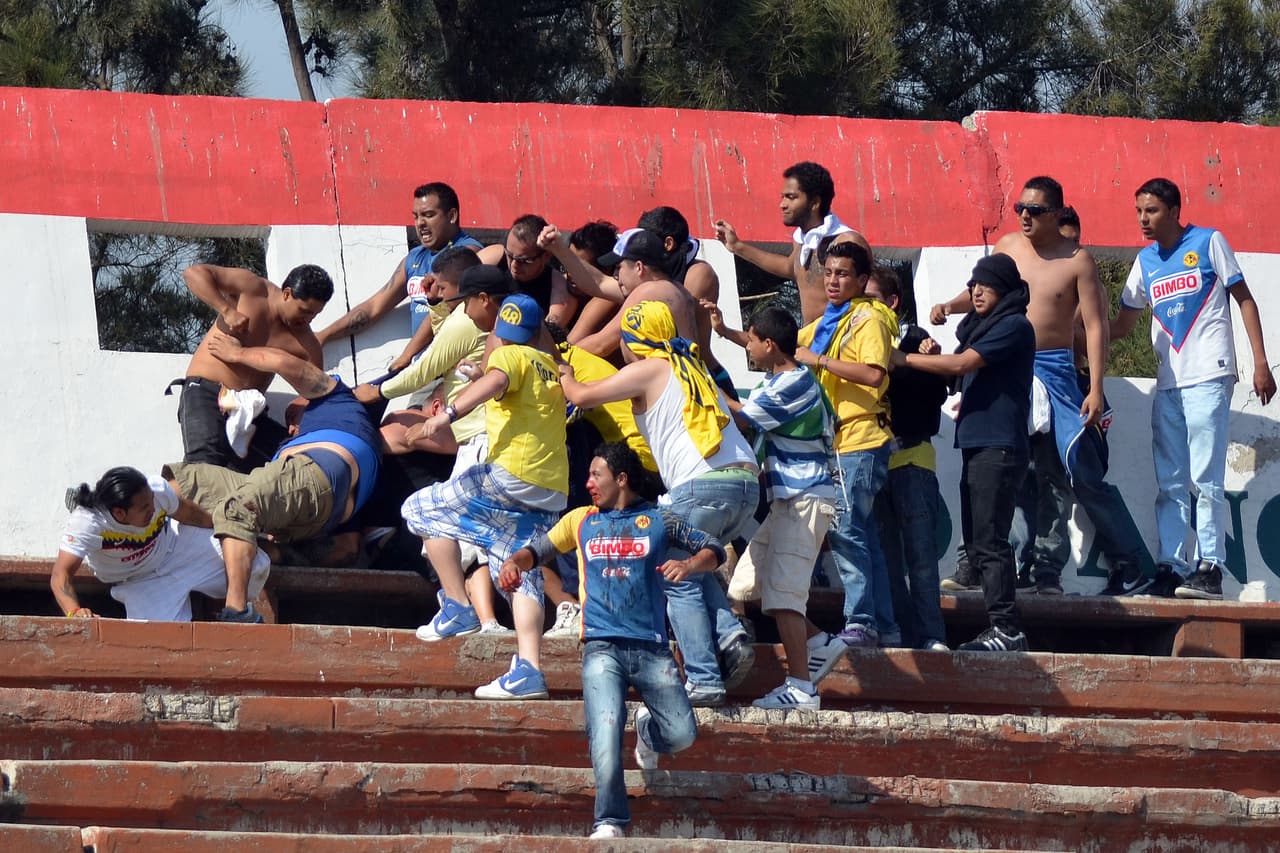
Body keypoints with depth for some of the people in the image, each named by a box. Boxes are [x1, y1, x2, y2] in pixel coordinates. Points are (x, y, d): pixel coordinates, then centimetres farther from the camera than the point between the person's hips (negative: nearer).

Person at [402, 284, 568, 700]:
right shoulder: (549, 365, 23)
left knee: (422, 509, 6)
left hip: (512, 474, -8)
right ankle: (528, 670, -9)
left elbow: (495, 381, -23)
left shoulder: (509, 355, 0)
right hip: (554, 490, 8)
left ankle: (458, 607, -2)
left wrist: (449, 413, -37)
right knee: (522, 578, 7)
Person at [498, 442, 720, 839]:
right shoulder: (582, 521, 18)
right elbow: (539, 549, 21)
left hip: (652, 647, 0)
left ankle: (648, 730, 28)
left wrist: (689, 564, -11)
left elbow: (714, 550, 11)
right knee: (606, 735, -20)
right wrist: (514, 562, -2)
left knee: (682, 734, -8)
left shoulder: (657, 520, 11)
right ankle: (609, 822, -19)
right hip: (602, 646, 0)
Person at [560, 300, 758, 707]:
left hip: (702, 484, -7)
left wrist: (566, 376, 31)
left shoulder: (647, 371, 6)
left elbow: (581, 396, 6)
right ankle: (729, 636, 0)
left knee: (680, 581, 3)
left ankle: (703, 679, -8)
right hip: (747, 479, 7)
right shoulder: (692, 366, 25)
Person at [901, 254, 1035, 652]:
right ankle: (1003, 629, 10)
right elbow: (964, 376, 23)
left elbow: (962, 364, -16)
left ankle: (1006, 629, -12)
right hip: (976, 446, 10)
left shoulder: (1013, 327, -9)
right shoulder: (982, 325, 21)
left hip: (998, 449, -10)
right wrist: (935, 356, 3)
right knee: (978, 543, 8)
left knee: (989, 542, -12)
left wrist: (904, 358, -9)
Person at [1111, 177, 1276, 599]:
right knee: (1169, 482, 4)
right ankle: (1170, 568, 5)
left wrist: (1260, 362, -5)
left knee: (1205, 479, -10)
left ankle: (1209, 568, -10)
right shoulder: (1146, 261, 15)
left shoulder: (1208, 242, 1)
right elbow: (1122, 324, 20)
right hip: (1168, 384, 6)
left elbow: (1244, 299, 2)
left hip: (1208, 378, -6)